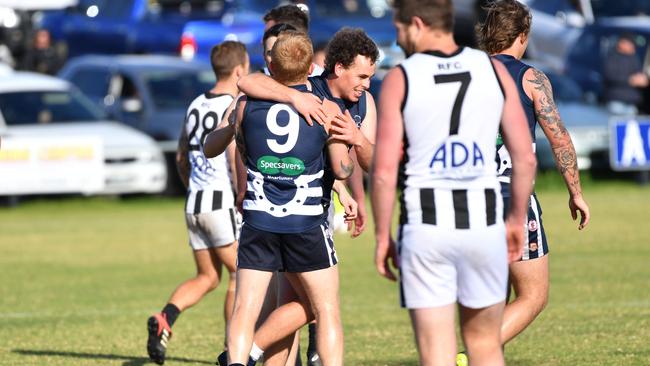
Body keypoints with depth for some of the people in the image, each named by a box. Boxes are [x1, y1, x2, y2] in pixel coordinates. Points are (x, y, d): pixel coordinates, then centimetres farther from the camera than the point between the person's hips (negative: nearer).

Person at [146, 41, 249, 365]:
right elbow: (236, 160, -18)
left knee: (207, 277, 13)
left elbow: (182, 158, 19)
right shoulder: (233, 107, -12)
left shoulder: (196, 105, 11)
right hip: (223, 203, -7)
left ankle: (164, 319, -10)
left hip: (194, 204, 7)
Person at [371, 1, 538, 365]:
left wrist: (382, 236, 3)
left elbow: (384, 172, -8)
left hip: (426, 225, -2)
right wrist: (517, 219, 16)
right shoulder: (493, 69, 3)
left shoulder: (400, 79, -5)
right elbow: (526, 158, 3)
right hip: (483, 220, 3)